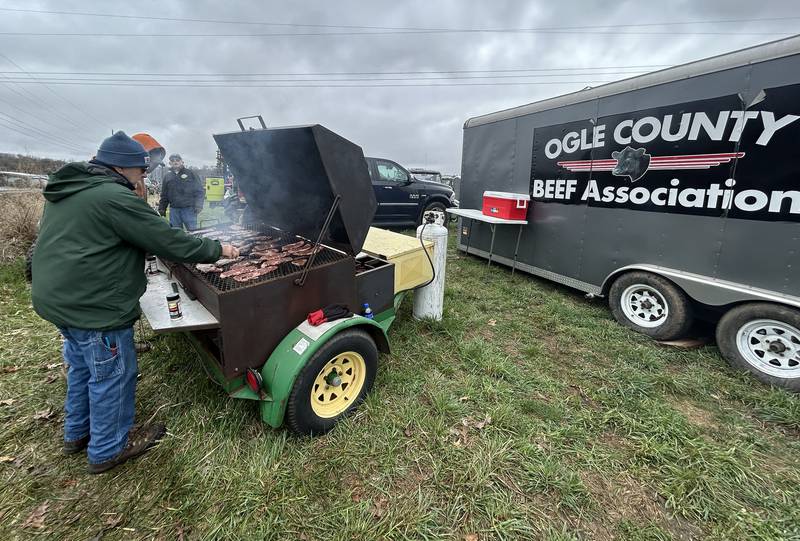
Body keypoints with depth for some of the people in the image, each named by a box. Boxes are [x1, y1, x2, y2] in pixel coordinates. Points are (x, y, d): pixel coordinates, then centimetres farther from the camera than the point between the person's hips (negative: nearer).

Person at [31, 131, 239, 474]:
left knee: (82, 366, 25)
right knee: (113, 375, 6)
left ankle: (77, 433, 44)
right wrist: (217, 250, -10)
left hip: (55, 297, 10)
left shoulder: (67, 190, 10)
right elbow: (169, 241, -21)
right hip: (94, 307, -10)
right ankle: (108, 450, 24)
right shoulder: (115, 197, -21)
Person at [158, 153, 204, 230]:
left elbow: (200, 191, -2)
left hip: (189, 209, -4)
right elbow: (164, 196, 20)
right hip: (174, 209, 4)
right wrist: (162, 208, 13)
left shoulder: (190, 174, 5)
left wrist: (198, 205, -13)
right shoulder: (167, 177, 17)